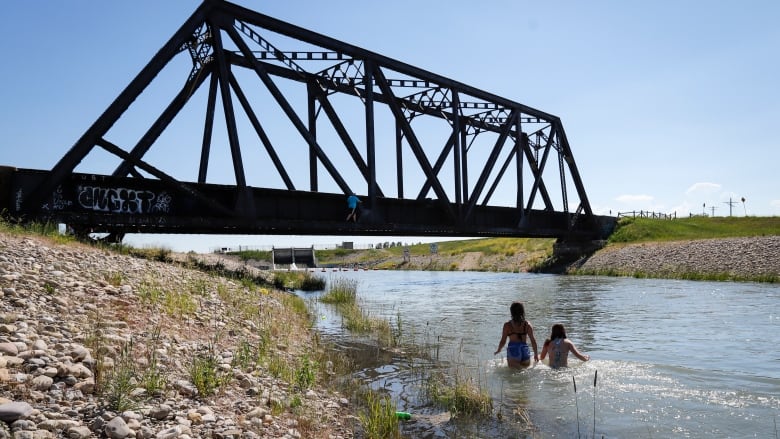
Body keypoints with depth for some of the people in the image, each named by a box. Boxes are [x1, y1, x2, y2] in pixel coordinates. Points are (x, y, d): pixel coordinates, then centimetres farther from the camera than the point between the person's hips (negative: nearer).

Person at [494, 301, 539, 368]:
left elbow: (503, 341, 1)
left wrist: (498, 350, 19)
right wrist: (536, 354, 14)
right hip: (525, 350, 2)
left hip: (513, 350, -2)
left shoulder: (507, 325, -2)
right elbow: (533, 340, 4)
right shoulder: (527, 324, 4)